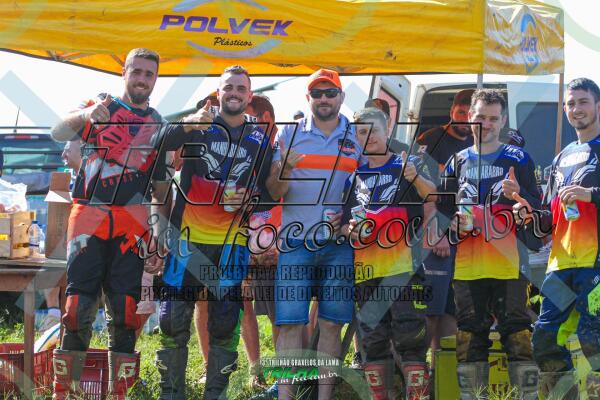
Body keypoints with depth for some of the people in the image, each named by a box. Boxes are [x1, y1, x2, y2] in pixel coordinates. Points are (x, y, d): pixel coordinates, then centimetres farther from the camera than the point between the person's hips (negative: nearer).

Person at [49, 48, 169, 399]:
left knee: (126, 312, -2)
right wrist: (85, 115, -30)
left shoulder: (158, 125, 16)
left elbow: (160, 185, 17)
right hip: (89, 215, -3)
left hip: (133, 224, 3)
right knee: (78, 307, -9)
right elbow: (58, 133, -11)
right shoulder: (99, 106, 7)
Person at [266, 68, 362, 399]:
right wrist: (283, 167, -19)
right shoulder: (289, 134, 7)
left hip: (340, 244, 1)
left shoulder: (357, 137, 9)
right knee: (289, 322, -6)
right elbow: (274, 192, 1)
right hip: (296, 242, -1)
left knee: (331, 323, 1)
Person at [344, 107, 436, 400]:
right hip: (366, 268, 5)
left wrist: (415, 178, -34)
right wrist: (350, 230, -2)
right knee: (372, 337, 7)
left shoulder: (405, 166, 3)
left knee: (409, 332, -11)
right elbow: (345, 223, 21)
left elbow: (432, 196, -14)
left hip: (402, 264, -5)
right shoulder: (356, 177, 17)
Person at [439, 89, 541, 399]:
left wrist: (518, 195, -18)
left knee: (517, 332, -9)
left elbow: (536, 209, 2)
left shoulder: (517, 159, 6)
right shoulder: (458, 161, 15)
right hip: (467, 264, 3)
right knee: (469, 335, 6)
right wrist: (455, 224, -1)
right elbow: (443, 208, 21)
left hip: (508, 263, -3)